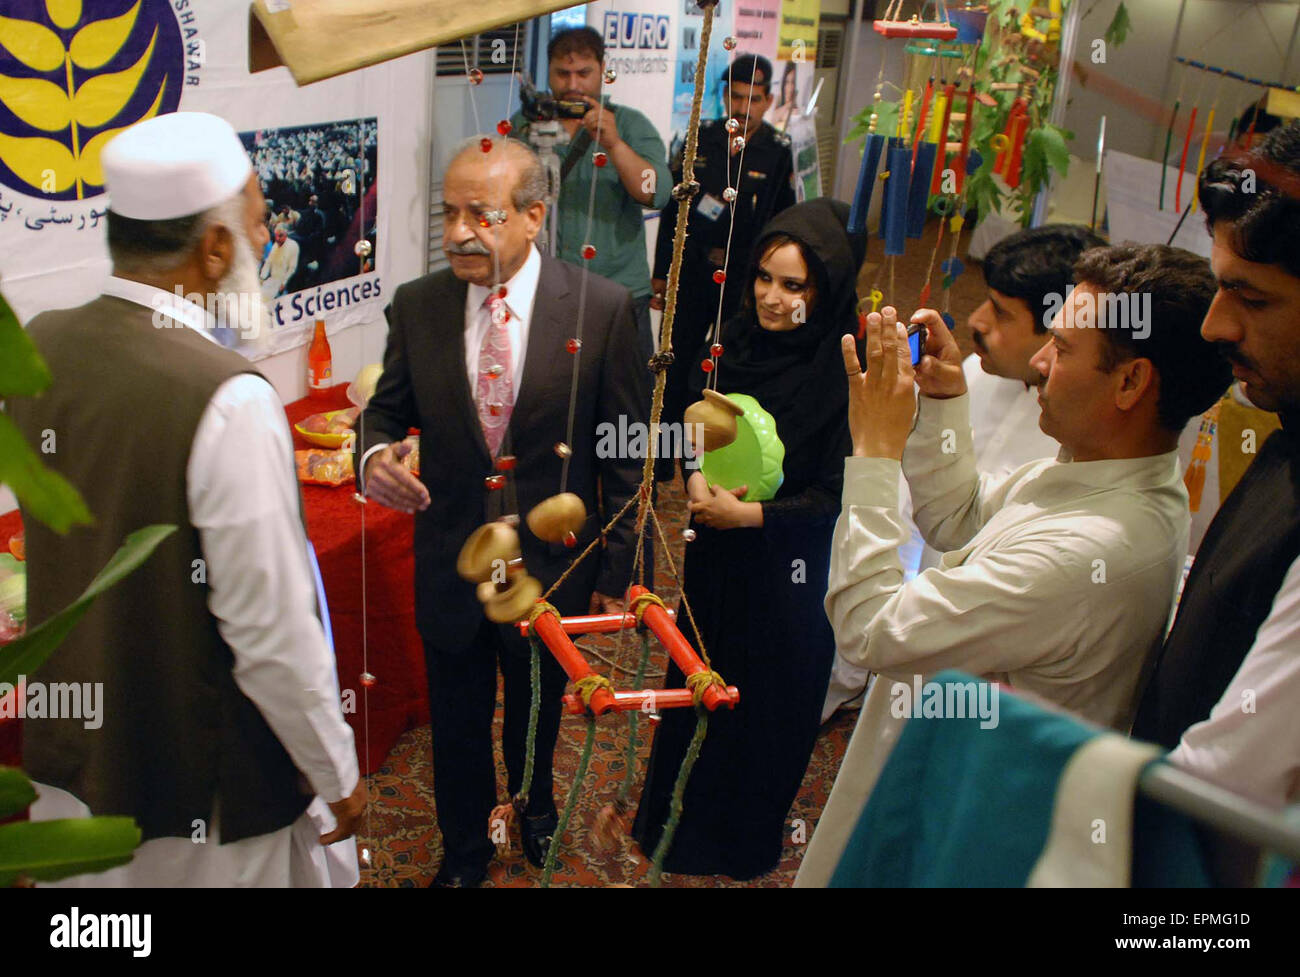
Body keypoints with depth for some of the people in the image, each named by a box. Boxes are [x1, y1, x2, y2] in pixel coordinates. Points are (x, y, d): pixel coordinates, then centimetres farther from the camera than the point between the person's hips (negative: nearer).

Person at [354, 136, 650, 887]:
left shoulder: (603, 308, -14)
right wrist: (373, 452, -21)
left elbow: (627, 451, -8)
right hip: (451, 565, 1)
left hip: (552, 565, -1)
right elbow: (388, 408, 4)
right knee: (457, 725, 19)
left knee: (538, 712, 24)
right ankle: (464, 852, 47)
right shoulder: (416, 306, -8)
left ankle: (535, 806, 57)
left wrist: (618, 569, -6)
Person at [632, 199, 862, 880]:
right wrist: (698, 478, -13)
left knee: (768, 704, 15)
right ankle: (680, 816, 48)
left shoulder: (845, 374, -22)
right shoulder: (736, 339, -6)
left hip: (789, 573, -5)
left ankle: (747, 841, 42)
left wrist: (749, 513, -21)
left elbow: (835, 498, -18)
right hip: (716, 557, 5)